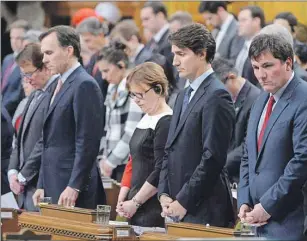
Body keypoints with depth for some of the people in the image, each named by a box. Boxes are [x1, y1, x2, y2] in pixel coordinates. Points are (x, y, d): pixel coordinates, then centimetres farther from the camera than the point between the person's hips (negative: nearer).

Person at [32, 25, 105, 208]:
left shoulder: (85, 85, -12)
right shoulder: (60, 85, 18)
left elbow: (88, 142, -17)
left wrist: (74, 187, -20)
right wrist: (42, 186, 17)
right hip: (53, 187, 9)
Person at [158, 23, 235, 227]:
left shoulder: (216, 97, -11)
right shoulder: (184, 95, 18)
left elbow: (213, 157, -17)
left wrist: (184, 202, -16)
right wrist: (164, 194, 6)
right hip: (178, 210, 8)